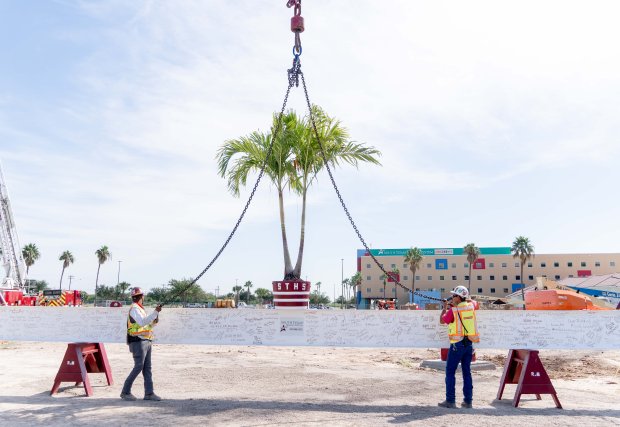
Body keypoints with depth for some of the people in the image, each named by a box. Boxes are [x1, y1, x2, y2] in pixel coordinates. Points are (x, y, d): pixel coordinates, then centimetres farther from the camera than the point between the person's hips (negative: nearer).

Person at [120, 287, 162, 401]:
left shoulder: (140, 309, 19)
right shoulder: (134, 309, -9)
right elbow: (142, 322, -25)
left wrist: (154, 321, 6)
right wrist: (155, 312, -28)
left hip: (146, 341, 9)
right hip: (138, 342, -9)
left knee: (147, 368, 6)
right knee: (138, 367, -9)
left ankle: (149, 393, 6)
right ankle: (125, 392, 2)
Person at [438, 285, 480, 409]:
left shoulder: (453, 310, -11)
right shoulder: (471, 305, 4)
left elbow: (442, 321, 4)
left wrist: (445, 308, 17)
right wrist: (454, 305, 28)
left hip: (457, 344, -6)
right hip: (469, 344, 6)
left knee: (450, 372, 1)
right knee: (467, 372, 11)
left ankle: (450, 400, -1)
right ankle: (468, 401, 14)